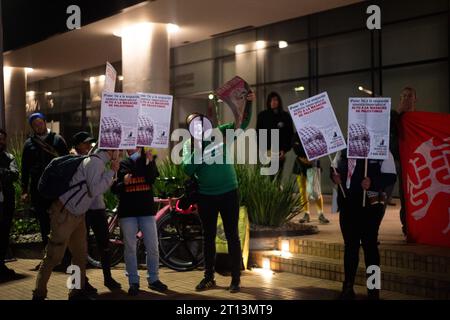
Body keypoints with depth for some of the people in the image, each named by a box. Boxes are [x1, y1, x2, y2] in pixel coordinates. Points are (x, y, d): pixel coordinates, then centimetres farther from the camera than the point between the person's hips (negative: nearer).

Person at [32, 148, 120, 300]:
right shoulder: (95, 162, -18)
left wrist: (113, 173, 6)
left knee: (81, 255, 13)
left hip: (78, 214, 10)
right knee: (54, 256, -3)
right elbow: (95, 191, -23)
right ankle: (39, 293, 8)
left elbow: (102, 187, 14)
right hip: (64, 213, -10)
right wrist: (112, 171, -17)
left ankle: (78, 291, 23)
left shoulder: (99, 162, 11)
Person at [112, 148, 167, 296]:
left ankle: (153, 279, 15)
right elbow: (114, 189, 4)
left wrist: (150, 161, -23)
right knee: (130, 248, 1)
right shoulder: (122, 165, 8)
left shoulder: (148, 162, 9)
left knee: (153, 247, 2)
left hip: (147, 210, 1)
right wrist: (123, 182, -16)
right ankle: (133, 282, 9)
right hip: (127, 211, -1)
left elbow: (152, 179, -11)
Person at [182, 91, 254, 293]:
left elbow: (243, 123, -9)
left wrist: (248, 103, -24)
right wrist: (197, 149, -20)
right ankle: (209, 277, 24)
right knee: (208, 236, 12)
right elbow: (187, 170, -11)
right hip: (205, 196, 2)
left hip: (229, 192, -2)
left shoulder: (221, 133, -2)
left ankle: (236, 278, 12)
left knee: (232, 235, 3)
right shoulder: (189, 144, 0)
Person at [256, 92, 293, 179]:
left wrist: (284, 150, -5)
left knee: (277, 177, -4)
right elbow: (258, 134, 5)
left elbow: (290, 135, 7)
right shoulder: (262, 115, 9)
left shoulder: (285, 116, 9)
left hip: (280, 153, 1)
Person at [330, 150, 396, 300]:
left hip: (370, 204, -4)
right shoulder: (344, 150, 9)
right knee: (350, 244, 11)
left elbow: (391, 176, -9)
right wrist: (334, 175, -1)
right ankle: (348, 287, 20)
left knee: (369, 245, 3)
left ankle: (373, 289, 15)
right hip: (347, 202, 4)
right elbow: (334, 167, 21)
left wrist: (373, 182, -25)